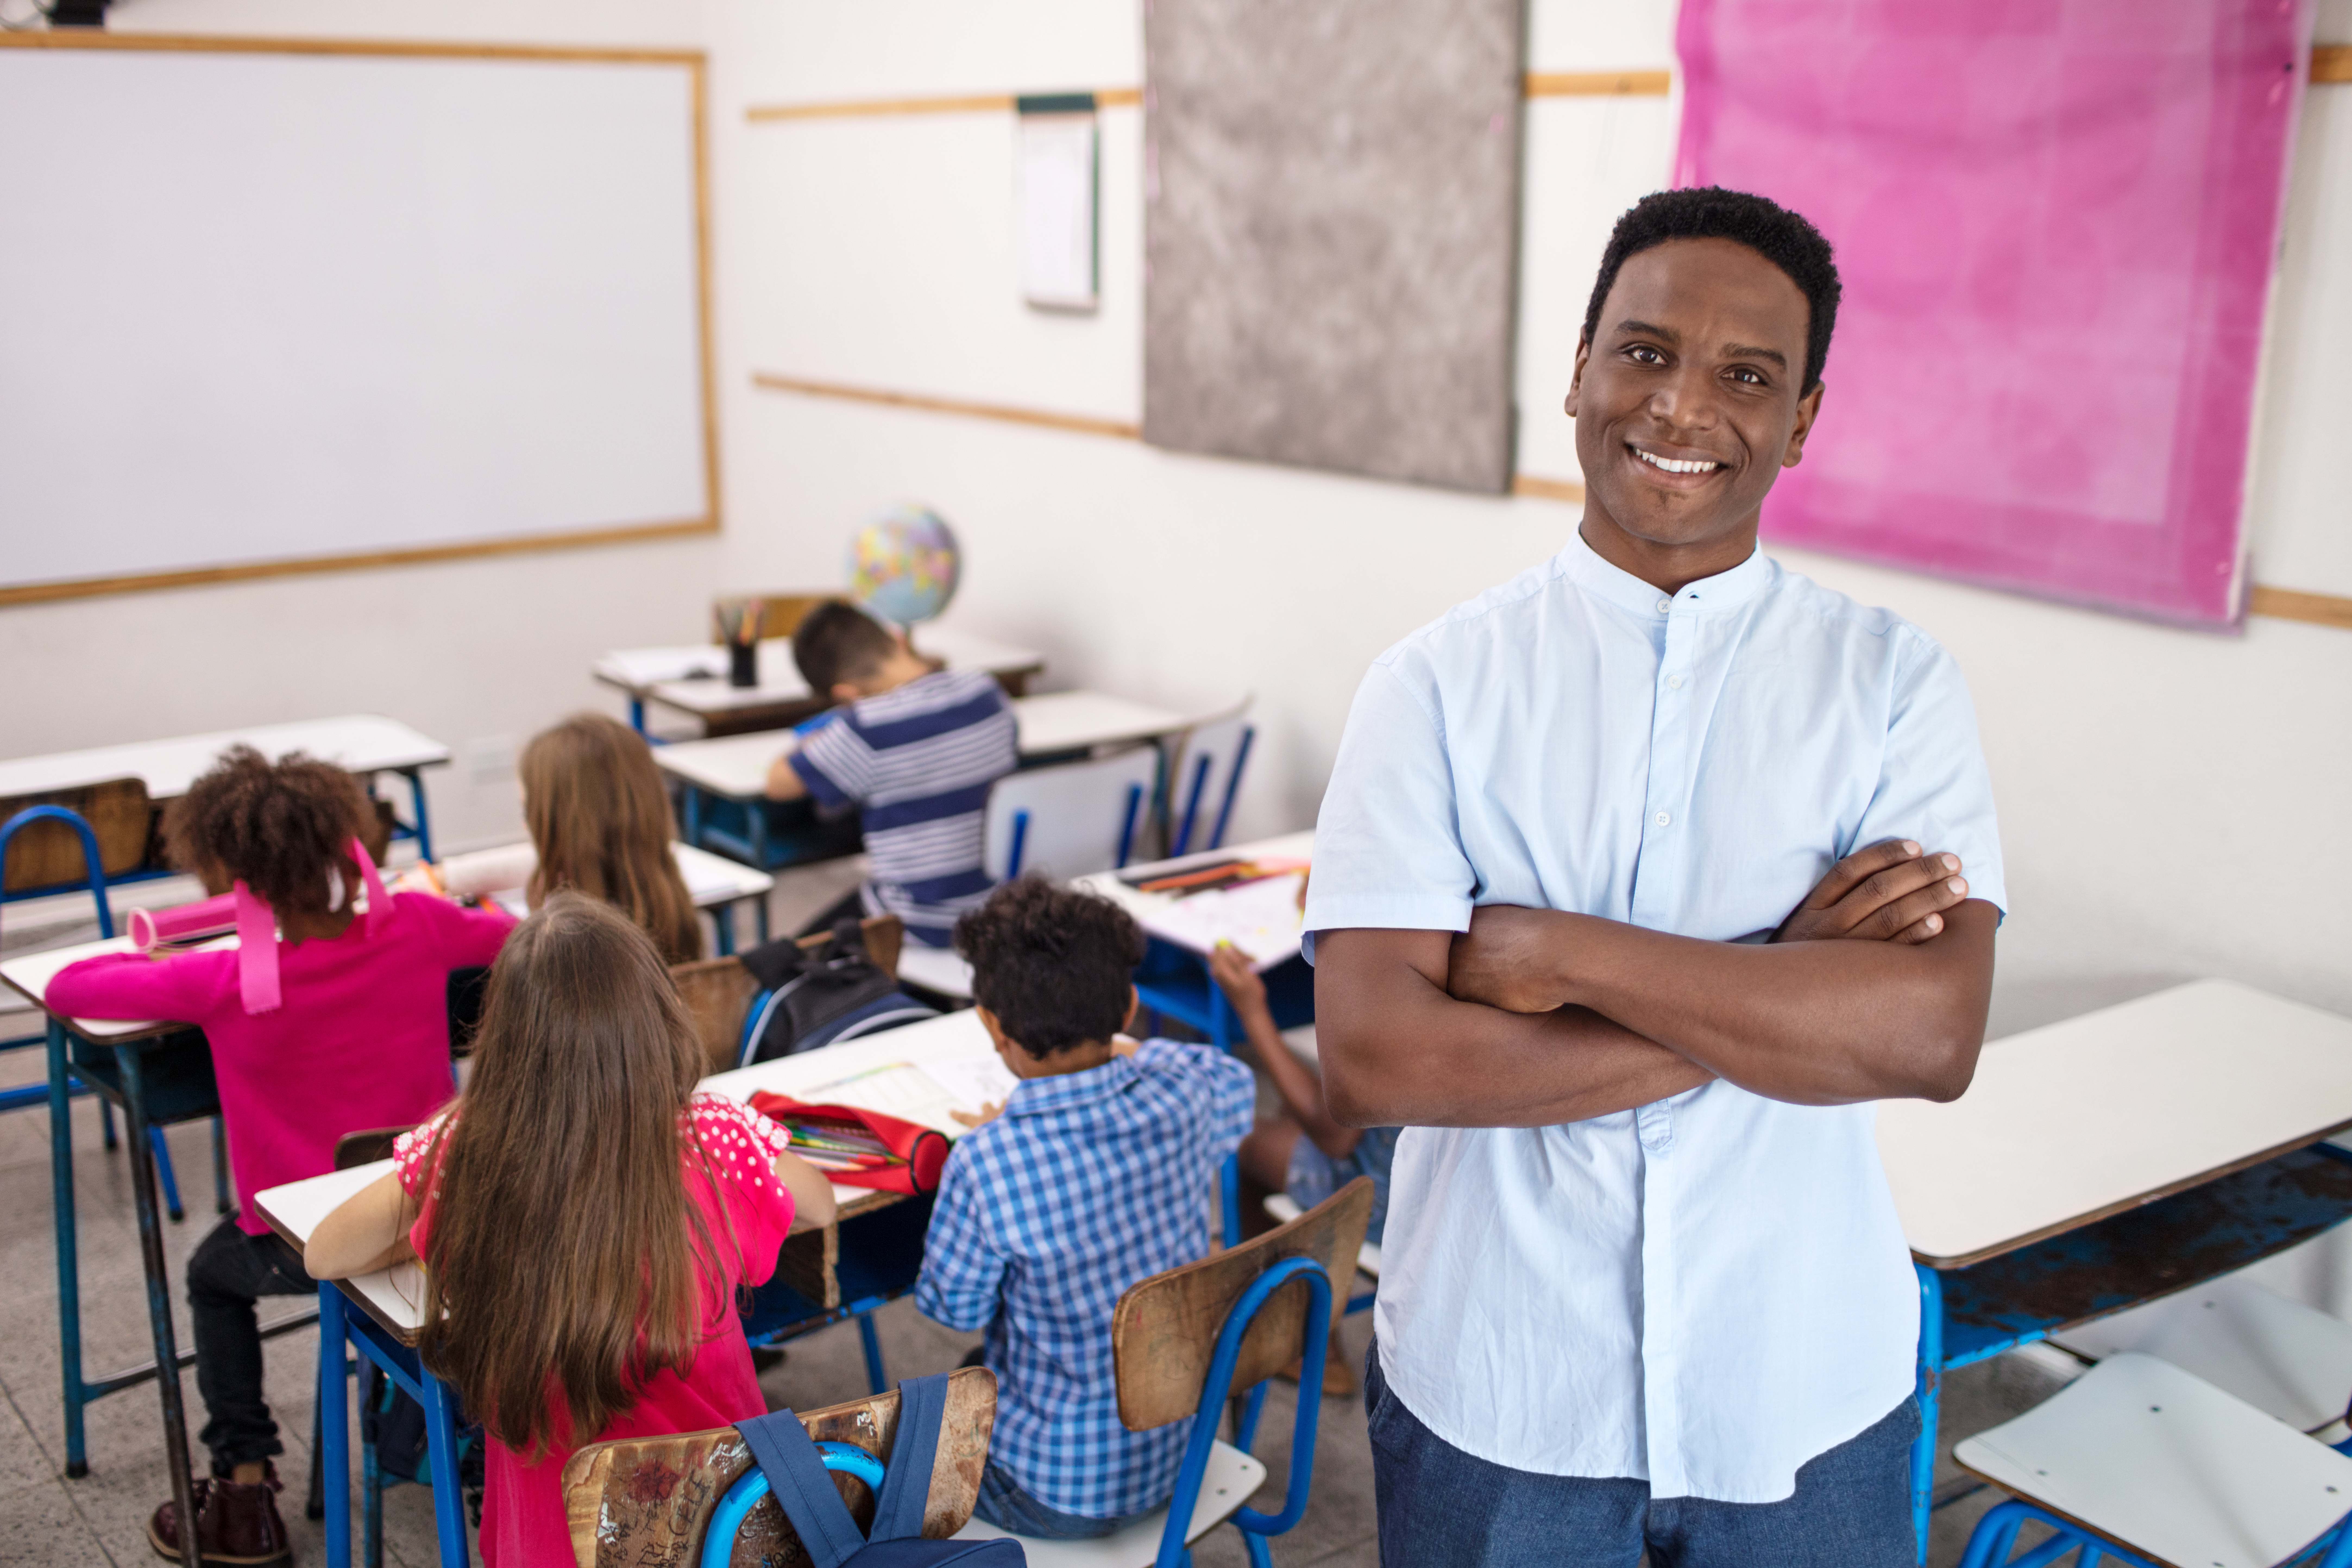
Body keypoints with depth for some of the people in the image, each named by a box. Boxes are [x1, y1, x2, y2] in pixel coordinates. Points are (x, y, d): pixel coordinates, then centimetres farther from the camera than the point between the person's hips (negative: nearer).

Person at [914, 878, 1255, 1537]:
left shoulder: (986, 1167, -31)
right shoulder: (1182, 1096, -17)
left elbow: (952, 1308, -12)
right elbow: (1237, 1085, 10)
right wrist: (1120, 1048, 25)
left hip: (1056, 1494, -5)